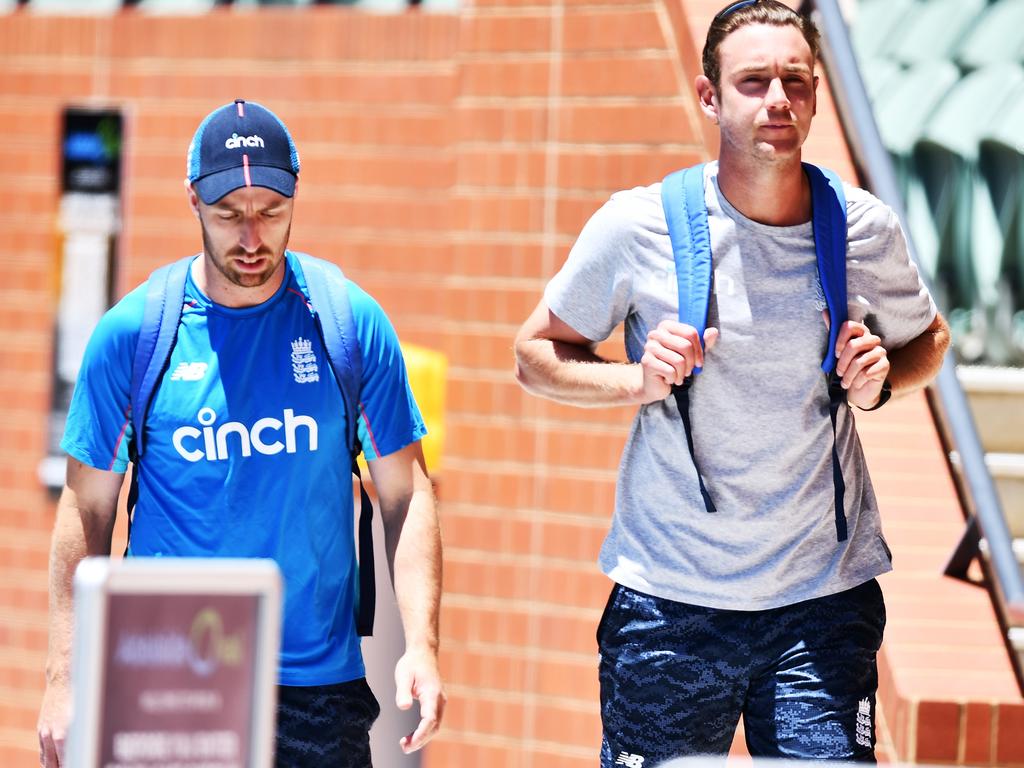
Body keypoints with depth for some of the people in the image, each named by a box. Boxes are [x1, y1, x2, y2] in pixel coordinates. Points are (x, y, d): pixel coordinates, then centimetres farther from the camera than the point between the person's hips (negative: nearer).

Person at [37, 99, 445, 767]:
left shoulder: (353, 324, 2)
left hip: (320, 686, 1)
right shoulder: (130, 332, 0)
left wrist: (421, 646, -7)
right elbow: (89, 507, 4)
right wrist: (65, 676, 0)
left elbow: (406, 492, 4)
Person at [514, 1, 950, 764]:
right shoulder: (639, 228, -7)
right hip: (671, 599, -1)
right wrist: (639, 380, -13)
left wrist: (880, 378, -4)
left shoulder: (865, 230, -1)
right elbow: (536, 355, 5)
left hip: (827, 595, 1)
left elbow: (928, 338, 18)